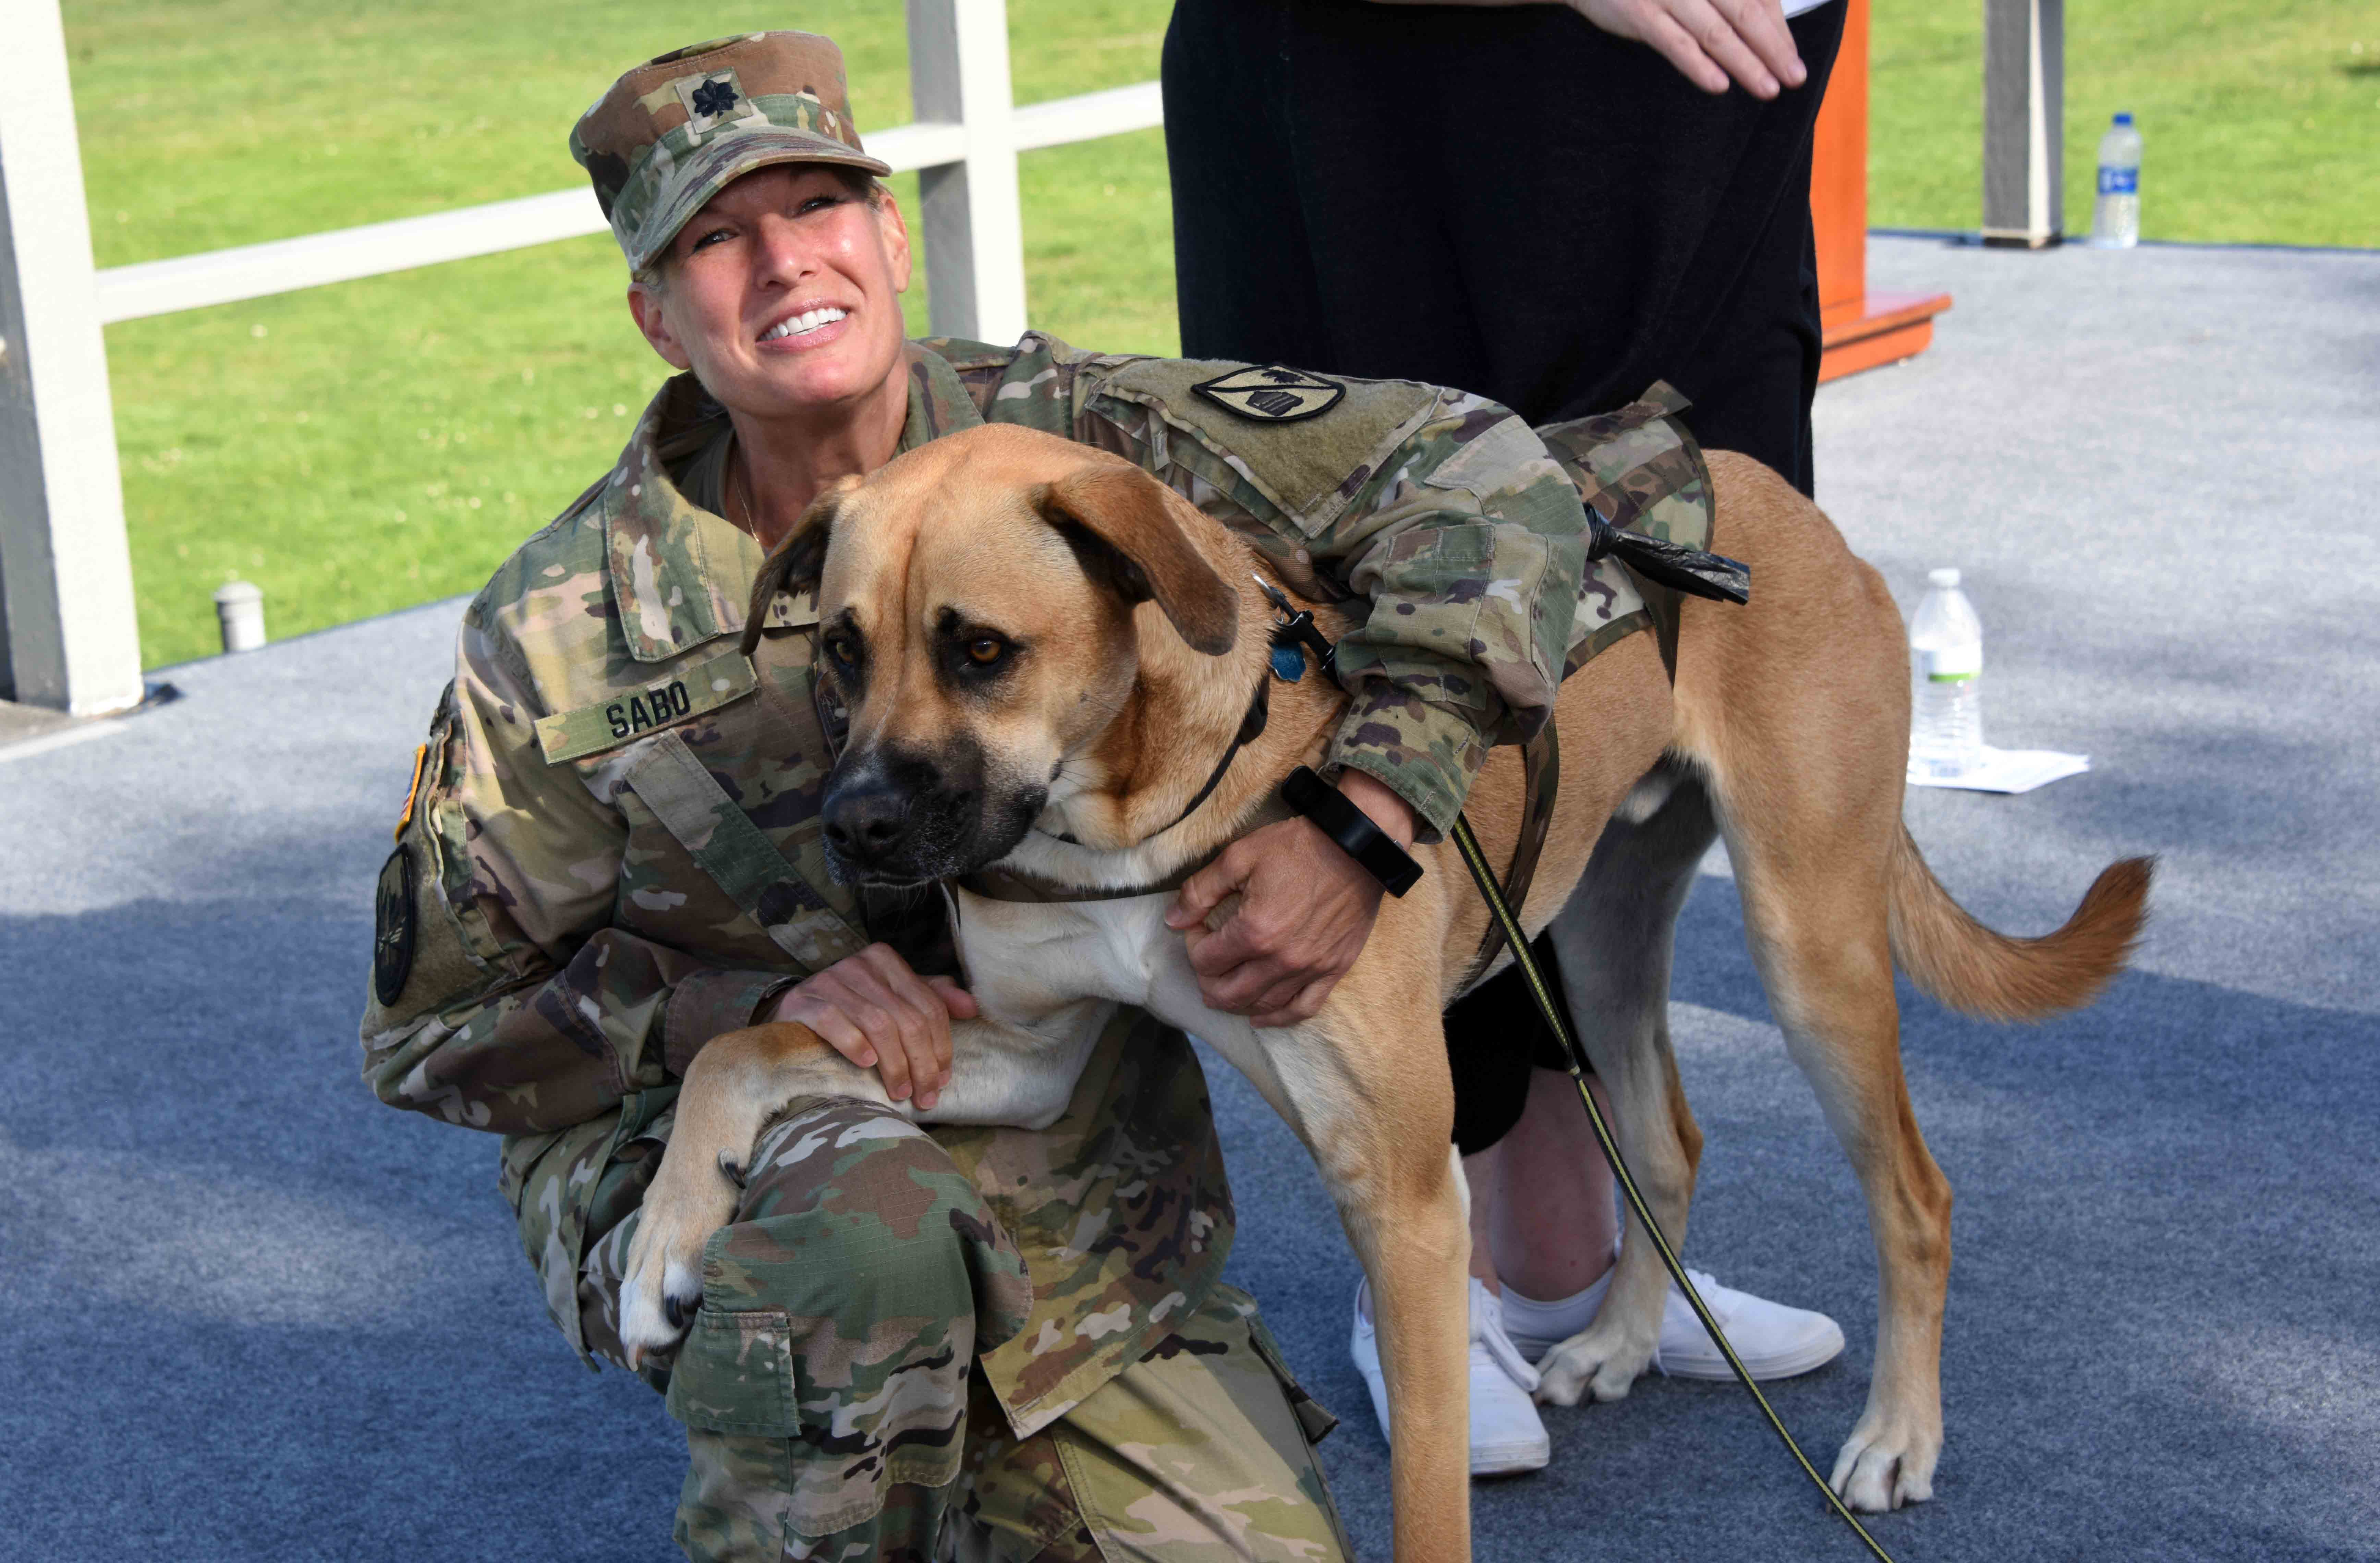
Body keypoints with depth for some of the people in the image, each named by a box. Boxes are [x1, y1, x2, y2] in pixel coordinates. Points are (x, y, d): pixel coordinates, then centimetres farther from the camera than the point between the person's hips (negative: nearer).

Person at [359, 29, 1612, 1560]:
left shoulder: (1073, 437, -10)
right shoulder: (562, 633, -11)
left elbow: (1482, 474, -11)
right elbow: (435, 1025, -3)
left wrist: (1363, 817, -25)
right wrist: (759, 1005, -20)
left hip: (1080, 1211, 3)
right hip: (700, 1145, -3)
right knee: (861, 1221, -37)